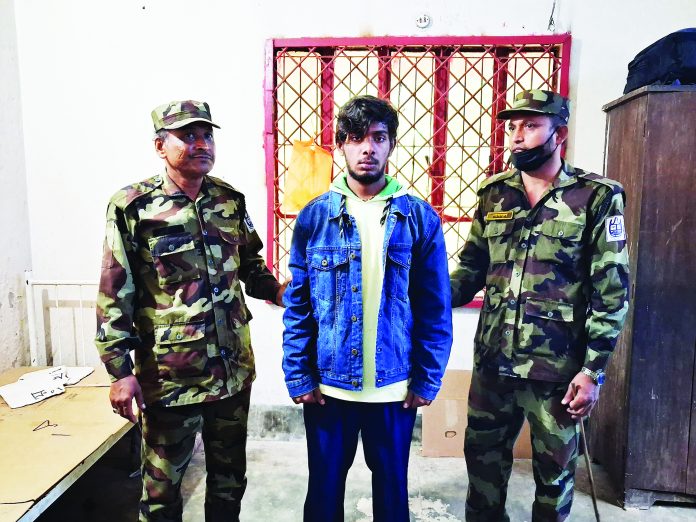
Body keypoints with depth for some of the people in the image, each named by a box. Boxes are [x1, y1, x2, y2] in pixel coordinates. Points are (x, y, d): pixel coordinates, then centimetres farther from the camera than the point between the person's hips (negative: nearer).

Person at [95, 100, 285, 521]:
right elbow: (115, 297, -9)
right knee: (163, 486, 15)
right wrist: (121, 371, -11)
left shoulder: (230, 200, 3)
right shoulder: (132, 208, -10)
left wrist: (280, 292, -2)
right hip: (169, 375, -4)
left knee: (230, 475, 21)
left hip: (234, 370, 4)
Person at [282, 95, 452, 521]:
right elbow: (297, 306, -2)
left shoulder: (421, 218, -5)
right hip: (327, 385, 1)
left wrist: (428, 379, -3)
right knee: (324, 486, 19)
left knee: (392, 486, 20)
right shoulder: (314, 217, -4)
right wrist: (298, 376, -4)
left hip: (395, 387, 0)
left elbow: (435, 309, -2)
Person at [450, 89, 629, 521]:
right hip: (492, 362, 4)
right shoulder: (494, 194, 4)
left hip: (558, 368, -3)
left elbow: (612, 292, -8)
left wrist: (593, 370, -11)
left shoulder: (597, 197, -7)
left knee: (554, 469, 16)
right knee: (483, 458, 19)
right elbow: (471, 268, 8)